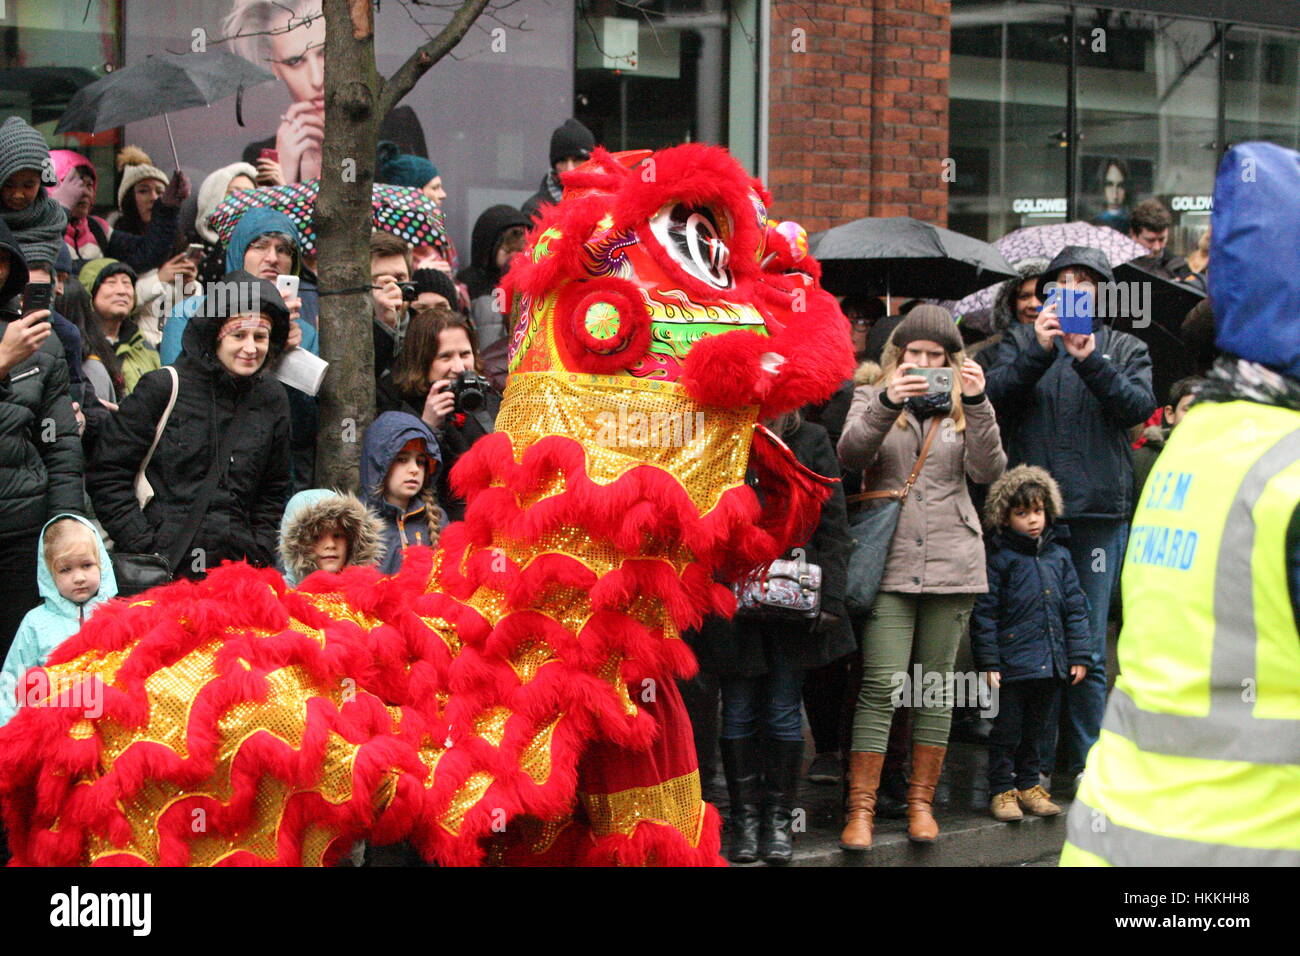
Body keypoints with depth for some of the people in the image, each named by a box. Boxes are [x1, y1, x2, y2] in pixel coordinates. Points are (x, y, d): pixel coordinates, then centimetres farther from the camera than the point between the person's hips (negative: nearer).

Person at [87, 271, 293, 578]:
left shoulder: (272, 400, 12)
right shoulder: (163, 388, -2)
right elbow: (107, 476, -2)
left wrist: (260, 551, 7)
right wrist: (143, 546, -9)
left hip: (237, 564, 3)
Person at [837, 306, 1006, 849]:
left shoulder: (961, 407, 12)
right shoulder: (873, 400, 9)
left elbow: (988, 469, -3)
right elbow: (850, 453, -11)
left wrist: (975, 403, -17)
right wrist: (887, 403, -27)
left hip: (950, 561, 2)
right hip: (889, 562, -2)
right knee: (881, 685, -10)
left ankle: (921, 801, 14)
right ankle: (860, 808, -7)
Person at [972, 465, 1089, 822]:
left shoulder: (1058, 555, 10)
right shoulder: (999, 559, -5)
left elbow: (1075, 606, 14)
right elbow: (985, 612, -7)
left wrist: (1078, 655, 9)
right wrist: (988, 662, -10)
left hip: (1050, 665, 5)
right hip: (1012, 665, -5)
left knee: (1035, 730, 15)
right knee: (1007, 729, 1)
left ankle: (1028, 784, 26)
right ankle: (1002, 789, 10)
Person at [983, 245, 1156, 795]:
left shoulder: (1124, 349, 13)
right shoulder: (1022, 342, 13)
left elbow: (1138, 406, -5)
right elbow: (995, 395, -4)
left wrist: (1091, 361, -18)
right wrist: (1038, 352, -17)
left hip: (1098, 510, 0)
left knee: (1088, 647, 2)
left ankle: (1081, 763, 8)